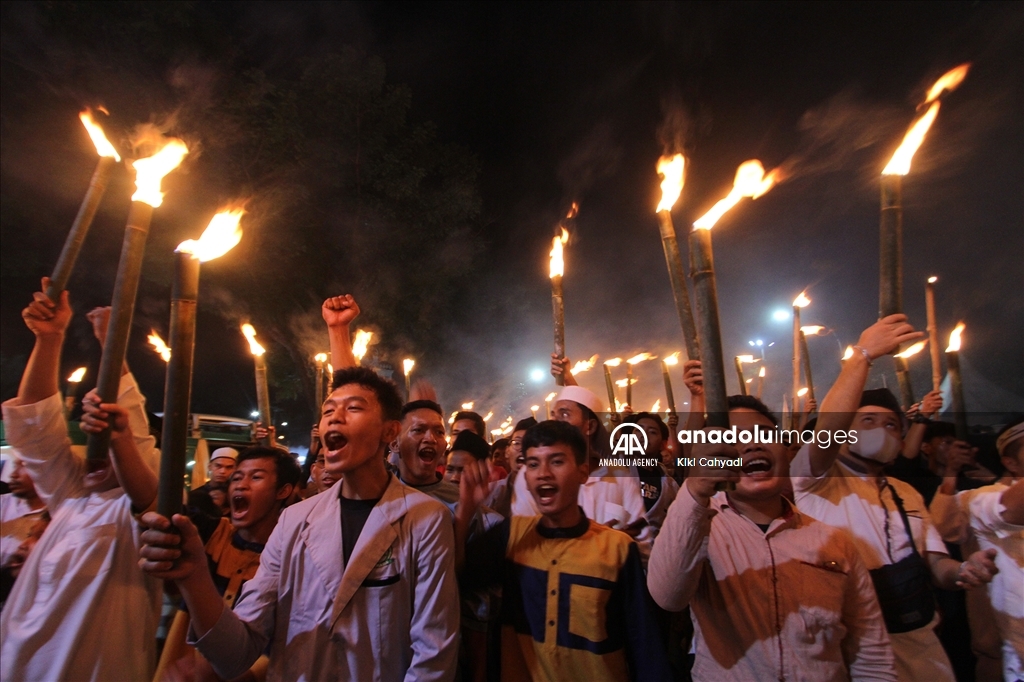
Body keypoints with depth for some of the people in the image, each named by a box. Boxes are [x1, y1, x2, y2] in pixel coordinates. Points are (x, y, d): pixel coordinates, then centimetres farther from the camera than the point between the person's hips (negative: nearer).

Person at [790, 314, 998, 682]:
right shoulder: (816, 480, -9)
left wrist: (962, 570, -13)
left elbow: (934, 563, 10)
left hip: (920, 641, 6)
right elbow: (827, 430, -28)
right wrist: (863, 354, -27)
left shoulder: (908, 494, 13)